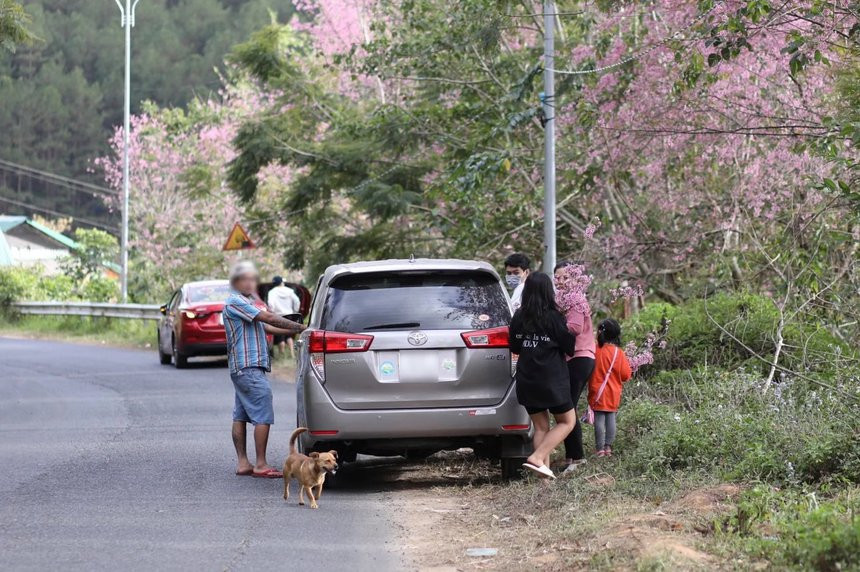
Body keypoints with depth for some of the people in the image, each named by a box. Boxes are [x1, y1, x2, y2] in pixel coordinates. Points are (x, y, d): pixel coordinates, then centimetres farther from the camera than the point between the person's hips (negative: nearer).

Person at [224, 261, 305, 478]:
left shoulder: (244, 303, 22)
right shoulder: (235, 301, -12)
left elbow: (266, 327, 19)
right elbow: (268, 318, -17)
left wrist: (294, 331, 8)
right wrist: (300, 327, -14)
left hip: (240, 368, 11)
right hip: (249, 368, -11)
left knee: (241, 416, 10)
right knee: (263, 417, -10)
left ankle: (243, 463, 12)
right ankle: (261, 465, -10)